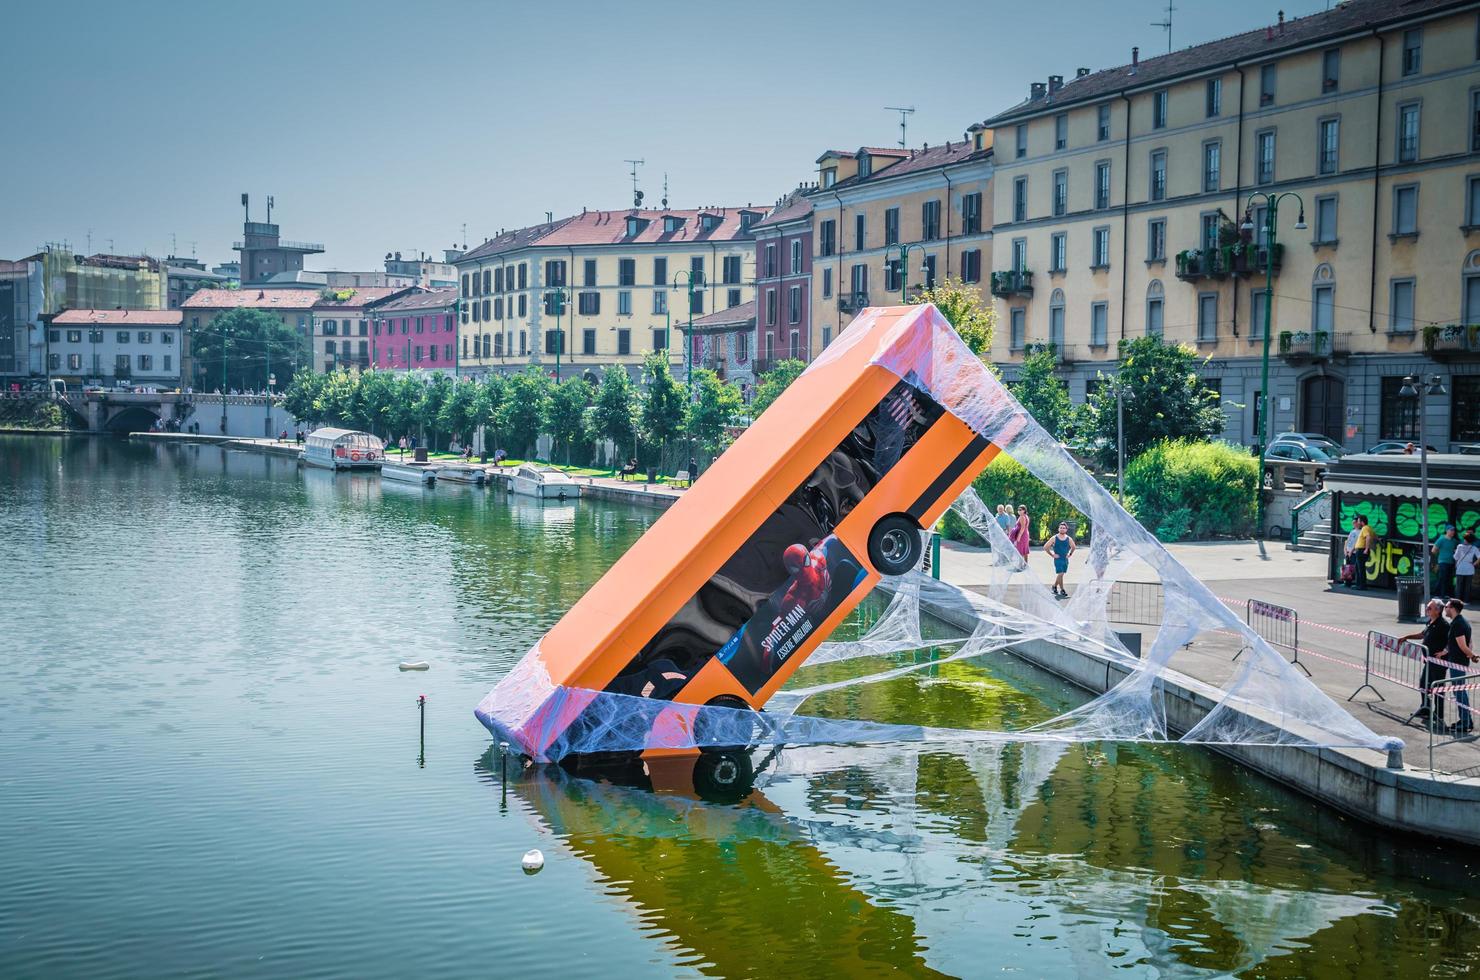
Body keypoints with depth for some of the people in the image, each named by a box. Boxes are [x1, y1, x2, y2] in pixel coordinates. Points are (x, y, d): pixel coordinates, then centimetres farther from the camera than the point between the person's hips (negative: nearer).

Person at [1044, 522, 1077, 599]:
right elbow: (1045, 547, -4)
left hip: (1065, 560, 4)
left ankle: (1055, 586, 31)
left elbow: (1073, 547, 20)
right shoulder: (1054, 538, -8)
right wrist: (1052, 555, -7)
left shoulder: (1069, 539, 2)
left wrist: (1069, 554, 8)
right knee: (1060, 574, -11)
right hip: (1058, 559, -4)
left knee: (1060, 575, 11)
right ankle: (1062, 590, -3)